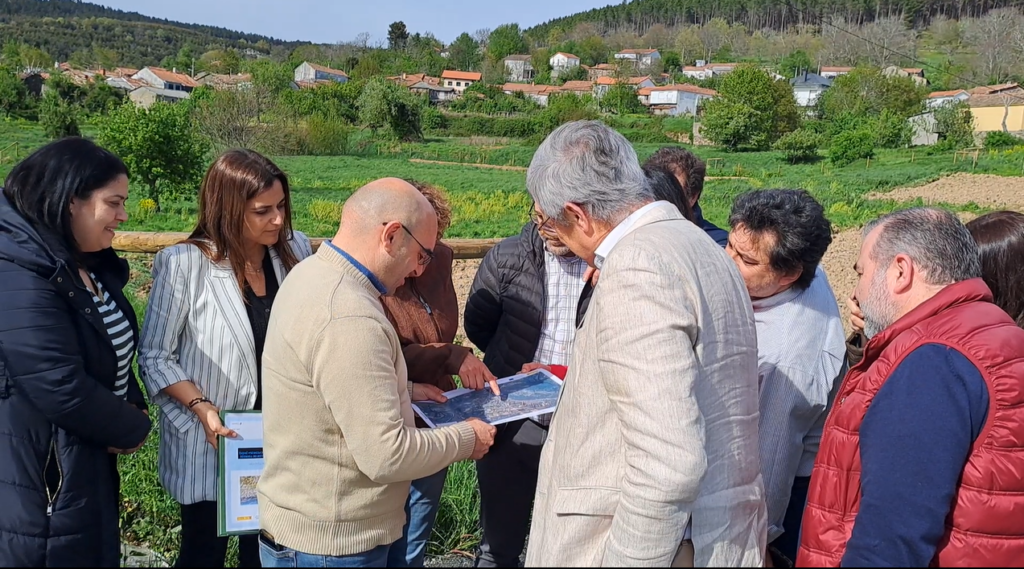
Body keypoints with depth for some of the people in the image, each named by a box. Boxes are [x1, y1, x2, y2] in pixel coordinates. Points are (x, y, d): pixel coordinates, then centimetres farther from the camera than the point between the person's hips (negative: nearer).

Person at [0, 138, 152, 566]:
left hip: (87, 461, 9)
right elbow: (63, 387, -28)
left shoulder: (87, 264, 6)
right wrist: (132, 430, -13)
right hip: (37, 479, -9)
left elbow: (113, 353, 16)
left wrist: (131, 408, -2)